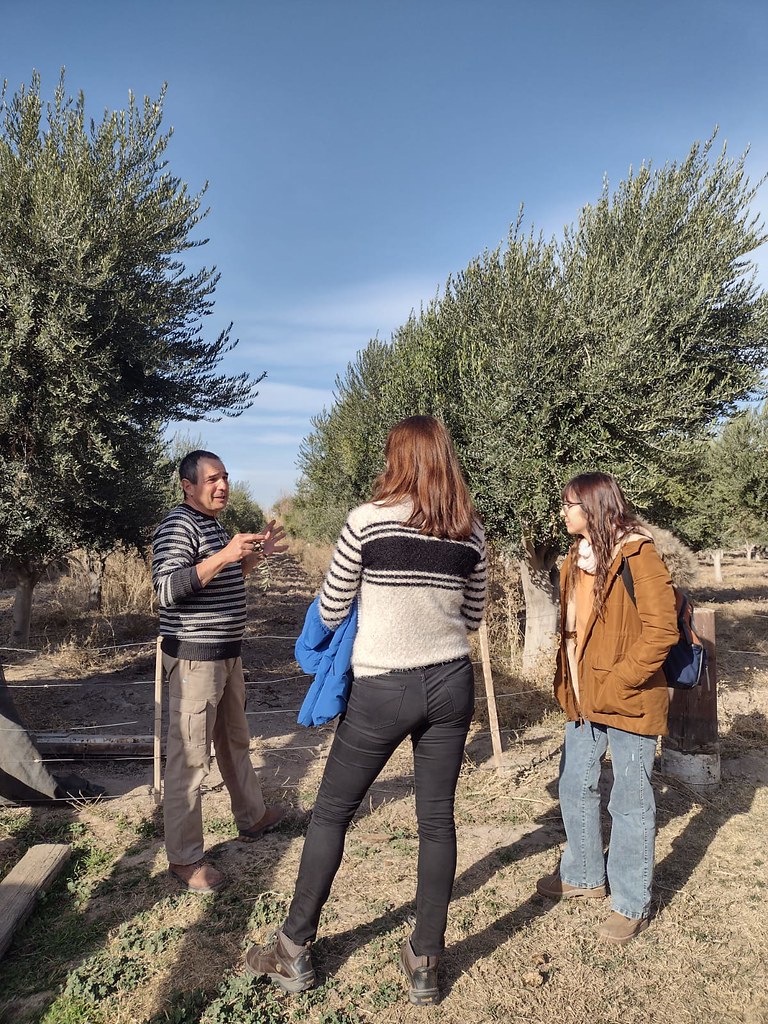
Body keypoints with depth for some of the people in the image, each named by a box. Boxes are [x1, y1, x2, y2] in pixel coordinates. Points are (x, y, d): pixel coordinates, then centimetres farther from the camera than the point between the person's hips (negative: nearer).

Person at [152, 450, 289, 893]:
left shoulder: (215, 525, 15)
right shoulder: (178, 526, -16)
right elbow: (167, 589, -27)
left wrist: (255, 554, 12)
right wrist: (223, 556, -33)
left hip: (226, 653, 10)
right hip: (195, 657, -10)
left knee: (236, 740, 23)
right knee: (190, 757, -2)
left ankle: (252, 816, 41)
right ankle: (185, 858, 11)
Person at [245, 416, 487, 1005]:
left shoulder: (368, 520, -12)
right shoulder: (471, 532, -1)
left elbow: (331, 611, -3)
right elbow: (473, 616, 11)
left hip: (384, 689, -3)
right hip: (452, 685, 4)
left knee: (332, 813, 13)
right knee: (437, 820, 14)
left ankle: (295, 952, 27)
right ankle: (425, 964, 27)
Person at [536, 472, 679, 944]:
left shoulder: (637, 555, -15)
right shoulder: (578, 558, 10)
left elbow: (662, 630, -19)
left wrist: (615, 684, -19)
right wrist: (566, 682, 10)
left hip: (628, 703, -8)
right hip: (584, 701, 8)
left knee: (631, 803, 6)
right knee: (575, 787, 18)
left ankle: (632, 905, 23)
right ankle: (584, 875, 39)